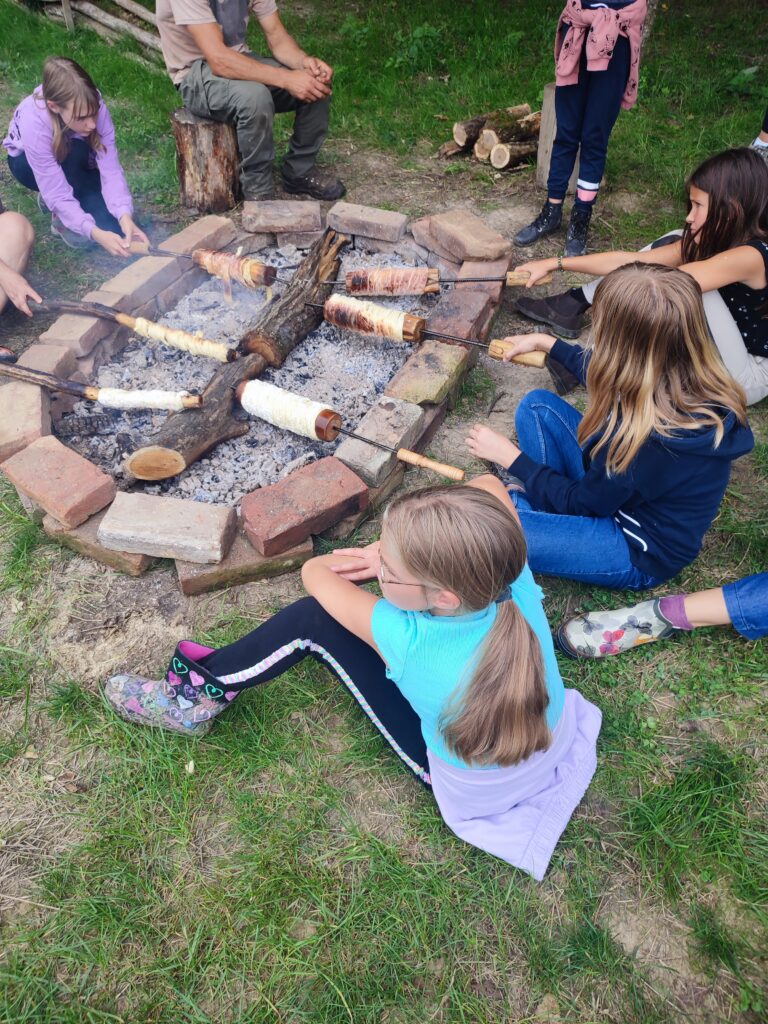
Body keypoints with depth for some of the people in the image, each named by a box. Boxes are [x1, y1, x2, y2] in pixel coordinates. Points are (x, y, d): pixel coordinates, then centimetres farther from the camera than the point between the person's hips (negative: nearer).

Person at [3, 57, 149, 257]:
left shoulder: (93, 107, -33)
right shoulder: (34, 124, -40)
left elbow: (111, 169, -34)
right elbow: (57, 195, -39)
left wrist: (125, 216, -52)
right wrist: (95, 233, -54)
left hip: (73, 164, 3)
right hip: (27, 163, -3)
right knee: (75, 151, -38)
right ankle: (62, 219, -13)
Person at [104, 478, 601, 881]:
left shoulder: (410, 641, -38)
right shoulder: (517, 584, -29)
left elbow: (314, 571, -21)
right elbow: (488, 486, -11)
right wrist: (395, 551, -15)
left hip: (475, 791, -5)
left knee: (318, 617, -14)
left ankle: (205, 692, 7)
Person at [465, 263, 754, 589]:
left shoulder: (645, 436, -39)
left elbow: (579, 502, -20)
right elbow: (603, 374, 10)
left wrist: (510, 456, -10)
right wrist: (546, 342, 17)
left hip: (639, 552, -8)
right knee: (537, 405, 1)